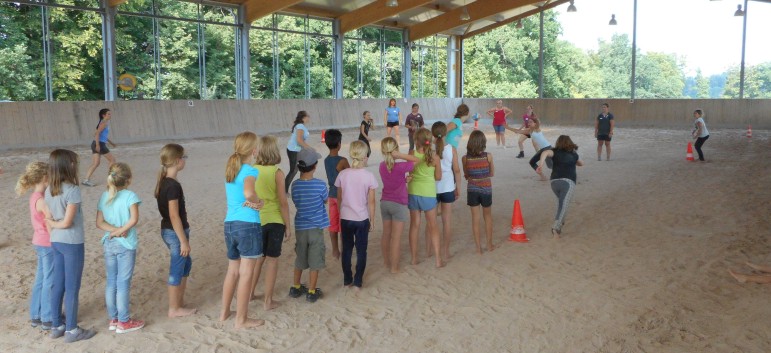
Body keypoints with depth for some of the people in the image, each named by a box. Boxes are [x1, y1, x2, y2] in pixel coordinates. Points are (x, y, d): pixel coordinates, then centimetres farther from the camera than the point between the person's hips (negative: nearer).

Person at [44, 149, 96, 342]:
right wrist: (56, 224, -2)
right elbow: (67, 222, -20)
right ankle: (72, 330, 14)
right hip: (72, 243, -7)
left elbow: (48, 220, 8)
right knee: (72, 288, 4)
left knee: (58, 286, 17)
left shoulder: (49, 190, 4)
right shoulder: (73, 190, -19)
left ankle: (56, 326, 28)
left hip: (56, 242, 7)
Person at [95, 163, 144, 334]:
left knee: (111, 282, 14)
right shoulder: (130, 196, -13)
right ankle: (124, 322, 12)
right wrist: (121, 231, -13)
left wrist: (115, 230, -10)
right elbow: (134, 219, -24)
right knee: (123, 283, 3)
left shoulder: (104, 197, 3)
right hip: (126, 245, -5)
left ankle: (113, 319, 24)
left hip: (109, 244, 5)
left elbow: (99, 222, -1)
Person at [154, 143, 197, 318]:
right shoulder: (173, 186, -22)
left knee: (186, 263, 21)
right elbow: (174, 216, -23)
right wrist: (184, 241, -19)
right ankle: (174, 309, 15)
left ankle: (180, 301, 30)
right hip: (175, 232, -10)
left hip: (168, 230, 10)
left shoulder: (163, 182, 7)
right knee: (177, 270, 3)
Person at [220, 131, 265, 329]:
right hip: (248, 225, -8)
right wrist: (257, 201, -13)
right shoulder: (250, 171, -12)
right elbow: (248, 192, -32)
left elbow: (232, 196, 5)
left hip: (229, 225, 8)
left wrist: (250, 201, -11)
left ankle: (224, 312, 32)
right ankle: (241, 319, 10)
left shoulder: (230, 169, 12)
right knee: (246, 273, 2)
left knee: (233, 270, 21)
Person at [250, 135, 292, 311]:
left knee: (259, 257, 22)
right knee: (272, 260, 7)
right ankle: (268, 301, 12)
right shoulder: (277, 173, -13)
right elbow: (283, 202, -12)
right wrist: (288, 226, -3)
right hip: (275, 221, -4)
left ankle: (250, 293, 32)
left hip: (257, 220, 4)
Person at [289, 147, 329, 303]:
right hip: (316, 227, -4)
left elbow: (296, 203, 5)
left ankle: (296, 287, 30)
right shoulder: (320, 185, -16)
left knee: (300, 259, 20)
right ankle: (312, 292, 13)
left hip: (300, 228, 4)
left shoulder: (295, 185, -6)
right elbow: (326, 200, 0)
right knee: (315, 261, 7)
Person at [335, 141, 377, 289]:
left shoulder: (343, 174, -7)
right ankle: (358, 281, 14)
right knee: (361, 250, 10)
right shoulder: (368, 176, -13)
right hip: (362, 219, -2)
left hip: (346, 218, 2)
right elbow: (371, 201, -8)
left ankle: (347, 279, 24)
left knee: (347, 249, 16)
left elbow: (339, 198, 2)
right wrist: (372, 219, 4)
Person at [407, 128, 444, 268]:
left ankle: (414, 258, 22)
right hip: (428, 194, -1)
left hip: (413, 193, 1)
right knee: (433, 227, 10)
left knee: (414, 225, 14)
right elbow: (438, 177, -2)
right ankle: (438, 259, 10)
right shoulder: (434, 157, -11)